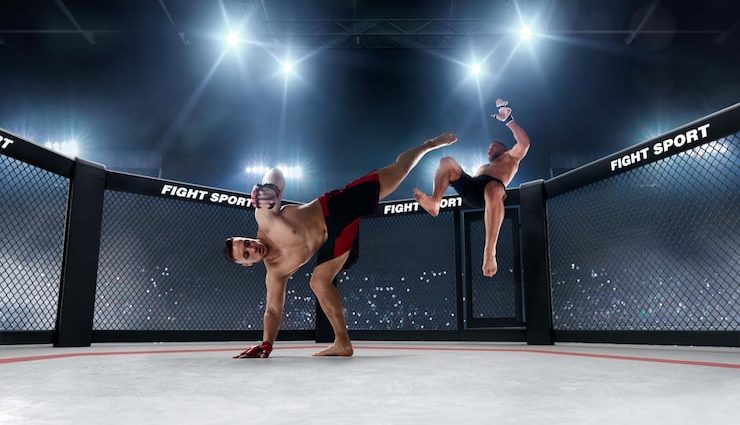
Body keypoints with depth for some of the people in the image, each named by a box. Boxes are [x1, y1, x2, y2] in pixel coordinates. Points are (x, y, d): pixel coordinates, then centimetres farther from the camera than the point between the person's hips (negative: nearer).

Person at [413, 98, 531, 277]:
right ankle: (434, 202, -36)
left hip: (494, 186, -5)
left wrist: (508, 119, 11)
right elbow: (468, 178, 37)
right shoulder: (482, 167, 49)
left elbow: (524, 142, 13)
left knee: (493, 191, -45)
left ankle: (490, 252, -54)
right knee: (447, 161, -12)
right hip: (470, 188, 6)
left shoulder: (510, 157, 33)